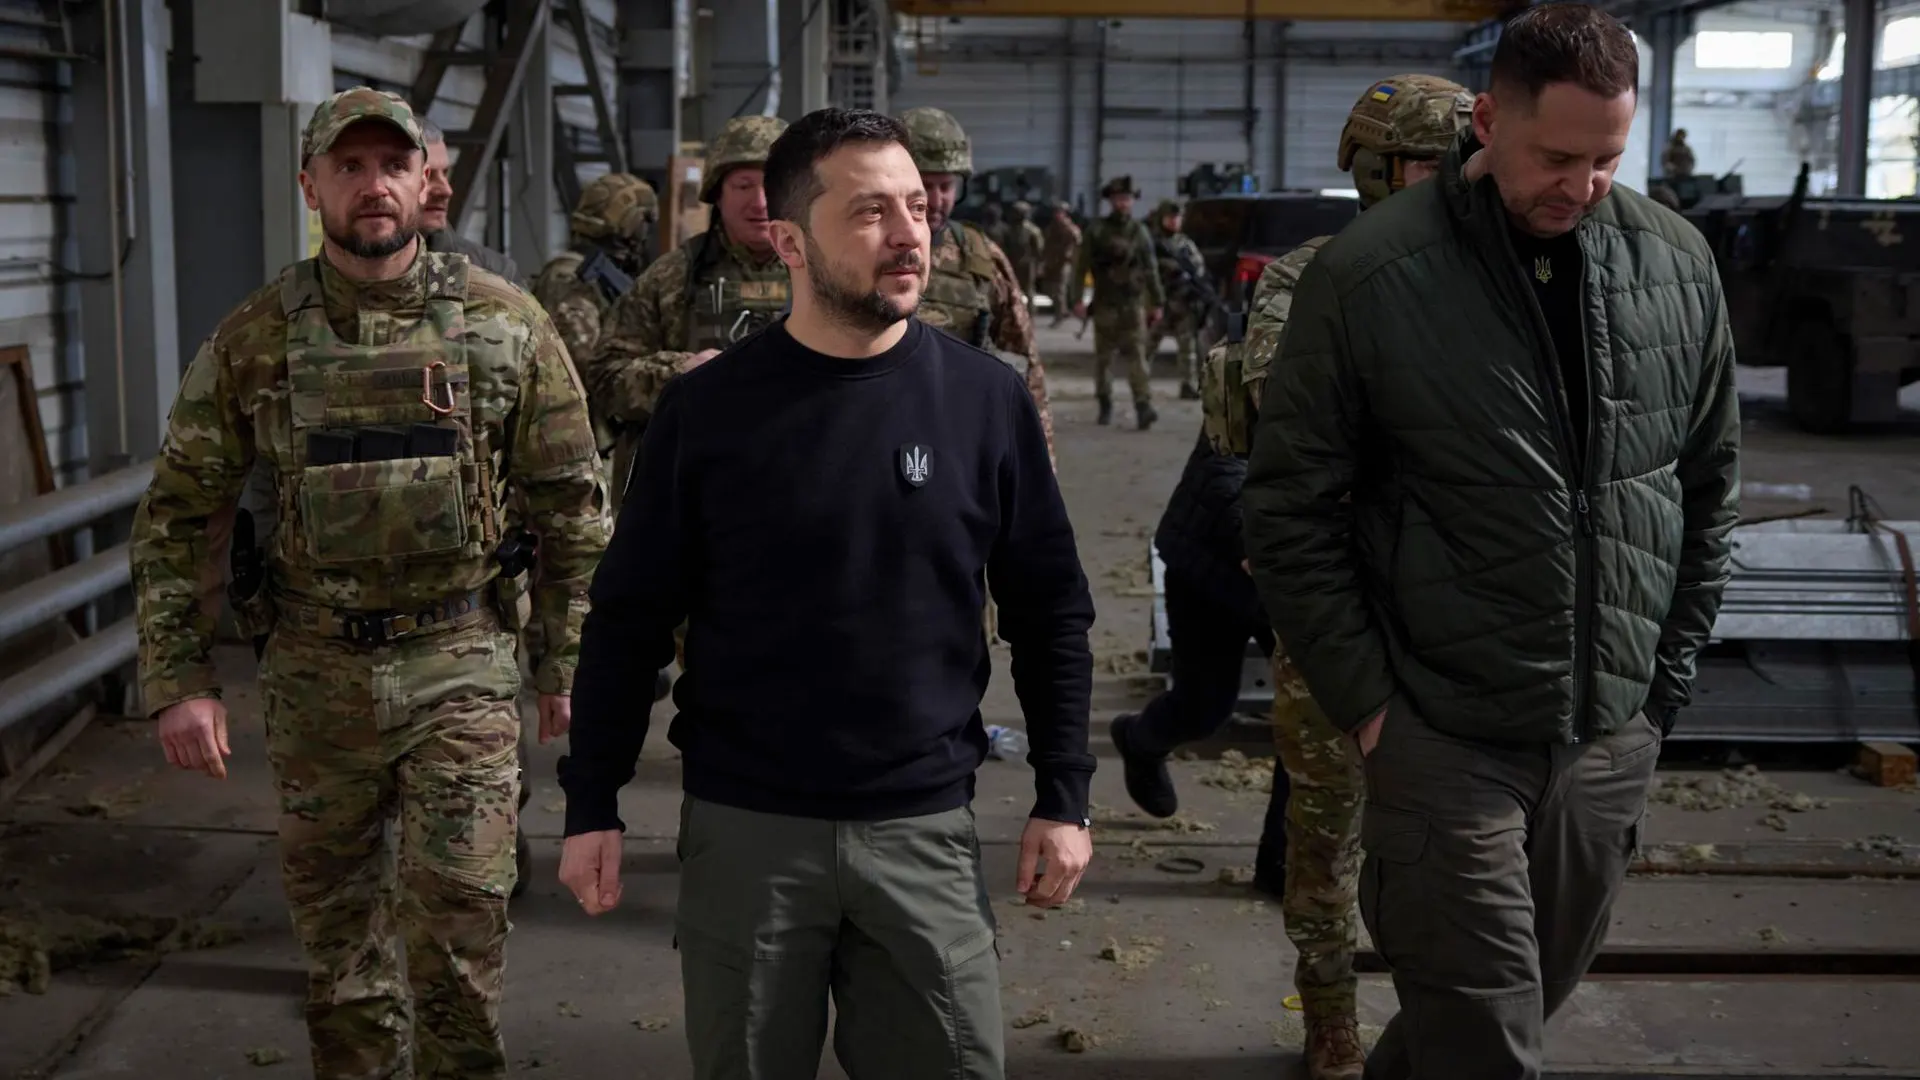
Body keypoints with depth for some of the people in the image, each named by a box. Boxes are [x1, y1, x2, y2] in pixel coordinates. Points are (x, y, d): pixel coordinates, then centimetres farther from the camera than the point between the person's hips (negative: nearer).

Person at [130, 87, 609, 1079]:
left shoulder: (505, 324, -3)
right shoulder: (255, 338, -1)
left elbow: (570, 505, 2)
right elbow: (179, 515, 3)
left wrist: (570, 661, 2)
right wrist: (178, 676, -3)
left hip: (461, 662, -2)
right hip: (315, 665, 2)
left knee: (458, 918, -3)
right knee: (333, 917, 13)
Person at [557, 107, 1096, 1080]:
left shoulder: (984, 397, -2)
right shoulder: (710, 407, -5)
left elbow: (1050, 611, 4)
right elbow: (628, 619, 1)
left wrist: (1062, 797, 2)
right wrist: (592, 806, -1)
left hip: (925, 830, 1)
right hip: (743, 831, 0)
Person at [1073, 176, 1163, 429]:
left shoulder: (1140, 232, 8)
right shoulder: (1096, 231, 2)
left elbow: (1151, 270, 11)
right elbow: (1081, 266, 0)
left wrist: (1157, 303, 8)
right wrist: (1078, 299, -8)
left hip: (1134, 304, 0)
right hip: (1105, 304, 0)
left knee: (1137, 355, -10)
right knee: (1104, 357, 7)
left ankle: (1143, 407, -17)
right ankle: (1105, 406, 20)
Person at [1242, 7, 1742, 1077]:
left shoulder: (1678, 265, 1)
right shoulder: (1367, 278, -12)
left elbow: (1709, 485, 11)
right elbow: (1292, 511, -7)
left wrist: (1670, 671, 9)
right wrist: (1365, 699, -8)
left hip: (1615, 736, 5)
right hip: (1444, 738, -5)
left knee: (1540, 989, 19)